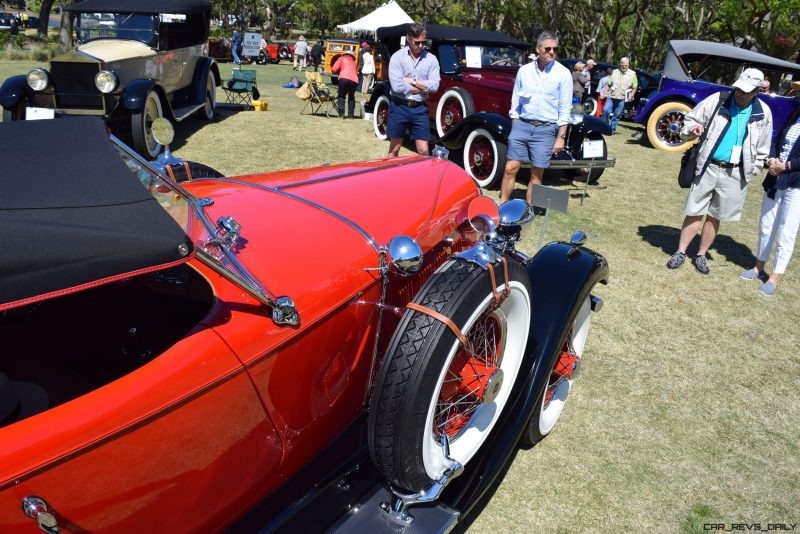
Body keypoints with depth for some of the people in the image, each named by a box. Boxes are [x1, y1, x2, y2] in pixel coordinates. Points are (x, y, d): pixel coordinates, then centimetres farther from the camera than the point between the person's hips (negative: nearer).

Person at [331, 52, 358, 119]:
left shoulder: (342, 58, 19)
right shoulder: (353, 62, 32)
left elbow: (334, 69, 9)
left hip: (344, 78, -3)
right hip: (354, 80, 3)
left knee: (341, 96, 10)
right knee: (351, 97, 21)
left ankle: (341, 114, -2)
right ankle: (351, 115, 14)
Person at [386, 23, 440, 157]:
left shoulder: (431, 59, 2)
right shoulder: (397, 57, -5)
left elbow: (434, 86, -8)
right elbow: (397, 86, -17)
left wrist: (412, 81, -10)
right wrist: (423, 87, -8)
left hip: (420, 108, 1)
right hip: (399, 107, -1)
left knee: (423, 151, 1)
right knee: (394, 149, 10)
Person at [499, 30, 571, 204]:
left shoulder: (563, 73, -2)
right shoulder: (524, 70, 6)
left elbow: (564, 108, -3)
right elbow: (515, 102, 11)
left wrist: (560, 137, -7)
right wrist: (515, 128, 5)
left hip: (545, 129, -2)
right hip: (521, 125, 2)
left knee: (536, 175, 3)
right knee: (510, 168, -1)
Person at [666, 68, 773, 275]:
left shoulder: (763, 113, 3)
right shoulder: (718, 100, -4)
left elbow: (762, 149, 13)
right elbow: (691, 119, 3)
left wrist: (752, 170, 9)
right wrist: (692, 130, -19)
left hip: (735, 174, 2)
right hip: (708, 167, -1)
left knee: (715, 217, 9)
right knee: (694, 212, 2)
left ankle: (701, 255, 21)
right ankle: (680, 252, 14)